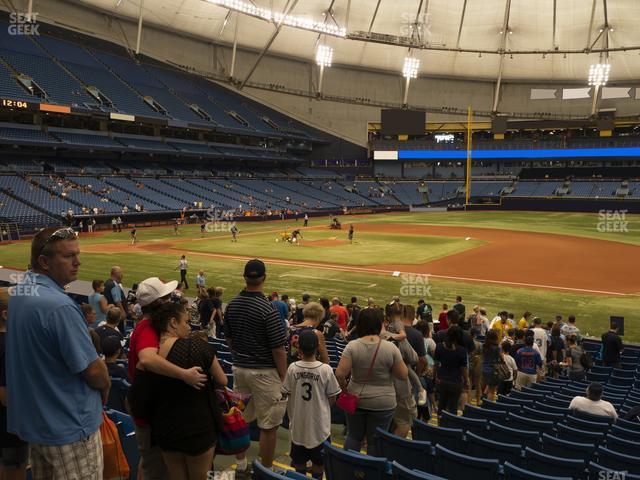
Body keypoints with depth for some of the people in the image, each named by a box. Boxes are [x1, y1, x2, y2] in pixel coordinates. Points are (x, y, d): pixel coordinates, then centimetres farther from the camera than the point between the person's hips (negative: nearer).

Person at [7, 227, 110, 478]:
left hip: (32, 420, 9)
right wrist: (105, 386, 0)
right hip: (68, 427, -9)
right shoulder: (59, 306, -27)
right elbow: (93, 370, -23)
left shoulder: (18, 292, 2)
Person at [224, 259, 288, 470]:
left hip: (239, 369, 7)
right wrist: (283, 377, -6)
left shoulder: (231, 304, 0)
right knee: (268, 426, 6)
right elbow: (278, 349, -17)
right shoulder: (268, 309, -20)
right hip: (264, 372, -7)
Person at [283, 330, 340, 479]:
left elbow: (288, 394, -2)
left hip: (298, 423, 2)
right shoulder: (326, 369, -17)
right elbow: (332, 399, -8)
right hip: (319, 424, -2)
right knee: (318, 461, 14)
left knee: (299, 461, 19)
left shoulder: (292, 368, -14)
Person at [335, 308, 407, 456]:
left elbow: (340, 374, -16)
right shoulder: (390, 348, -13)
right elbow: (403, 375, -7)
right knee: (375, 442, 10)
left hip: (356, 400, 2)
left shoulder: (352, 346, -11)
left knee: (353, 436, 18)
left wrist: (344, 388, 2)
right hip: (383, 404, -2)